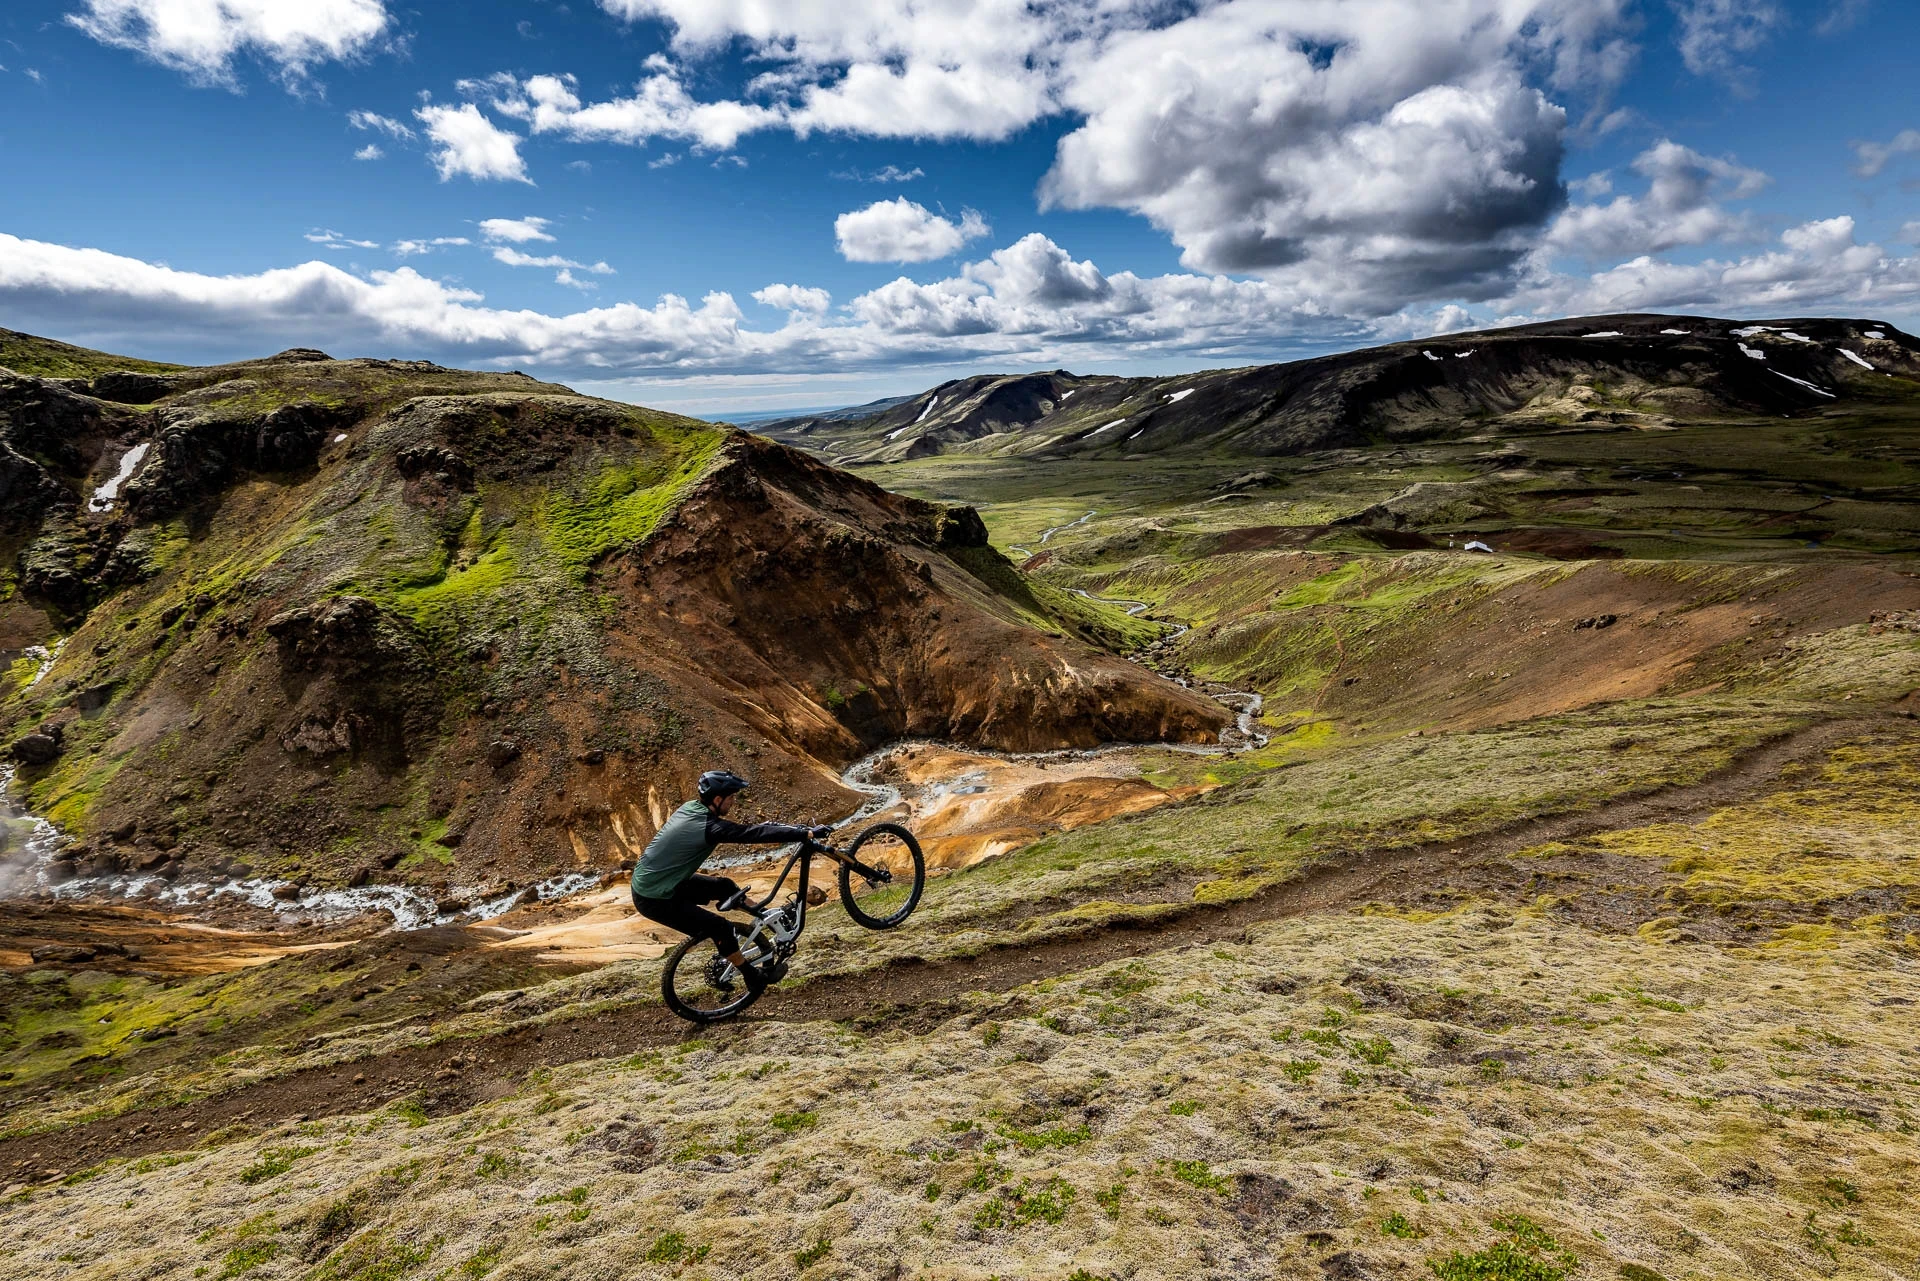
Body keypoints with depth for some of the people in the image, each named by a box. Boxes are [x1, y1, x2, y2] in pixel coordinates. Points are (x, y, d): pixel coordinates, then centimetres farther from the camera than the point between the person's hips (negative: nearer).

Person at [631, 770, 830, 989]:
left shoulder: (691, 808, 0)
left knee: (724, 887, 14)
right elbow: (753, 833, -28)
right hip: (655, 899, -9)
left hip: (650, 881, 9)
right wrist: (808, 833, -25)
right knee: (721, 928, -7)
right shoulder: (708, 826, -26)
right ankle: (754, 978, 10)